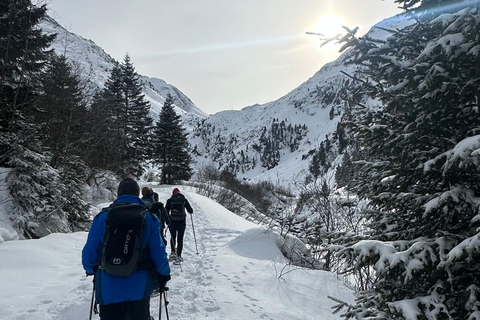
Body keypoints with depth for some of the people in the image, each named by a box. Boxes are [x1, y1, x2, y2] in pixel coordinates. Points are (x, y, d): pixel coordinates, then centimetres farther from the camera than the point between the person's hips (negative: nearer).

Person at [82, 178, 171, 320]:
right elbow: (158, 251, -4)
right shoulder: (149, 218, -5)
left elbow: (90, 251, 1)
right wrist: (164, 274, 12)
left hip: (108, 288, 1)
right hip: (139, 288, 0)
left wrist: (90, 270, 21)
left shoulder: (102, 217, -5)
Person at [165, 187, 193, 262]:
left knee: (173, 237, 21)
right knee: (180, 239, 7)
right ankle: (178, 255, 3)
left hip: (172, 221, 0)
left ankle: (173, 252, 15)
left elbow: (166, 211, -1)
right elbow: (190, 210, 4)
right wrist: (191, 211, 27)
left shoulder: (170, 200, 0)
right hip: (182, 221, 0)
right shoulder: (184, 200, 1)